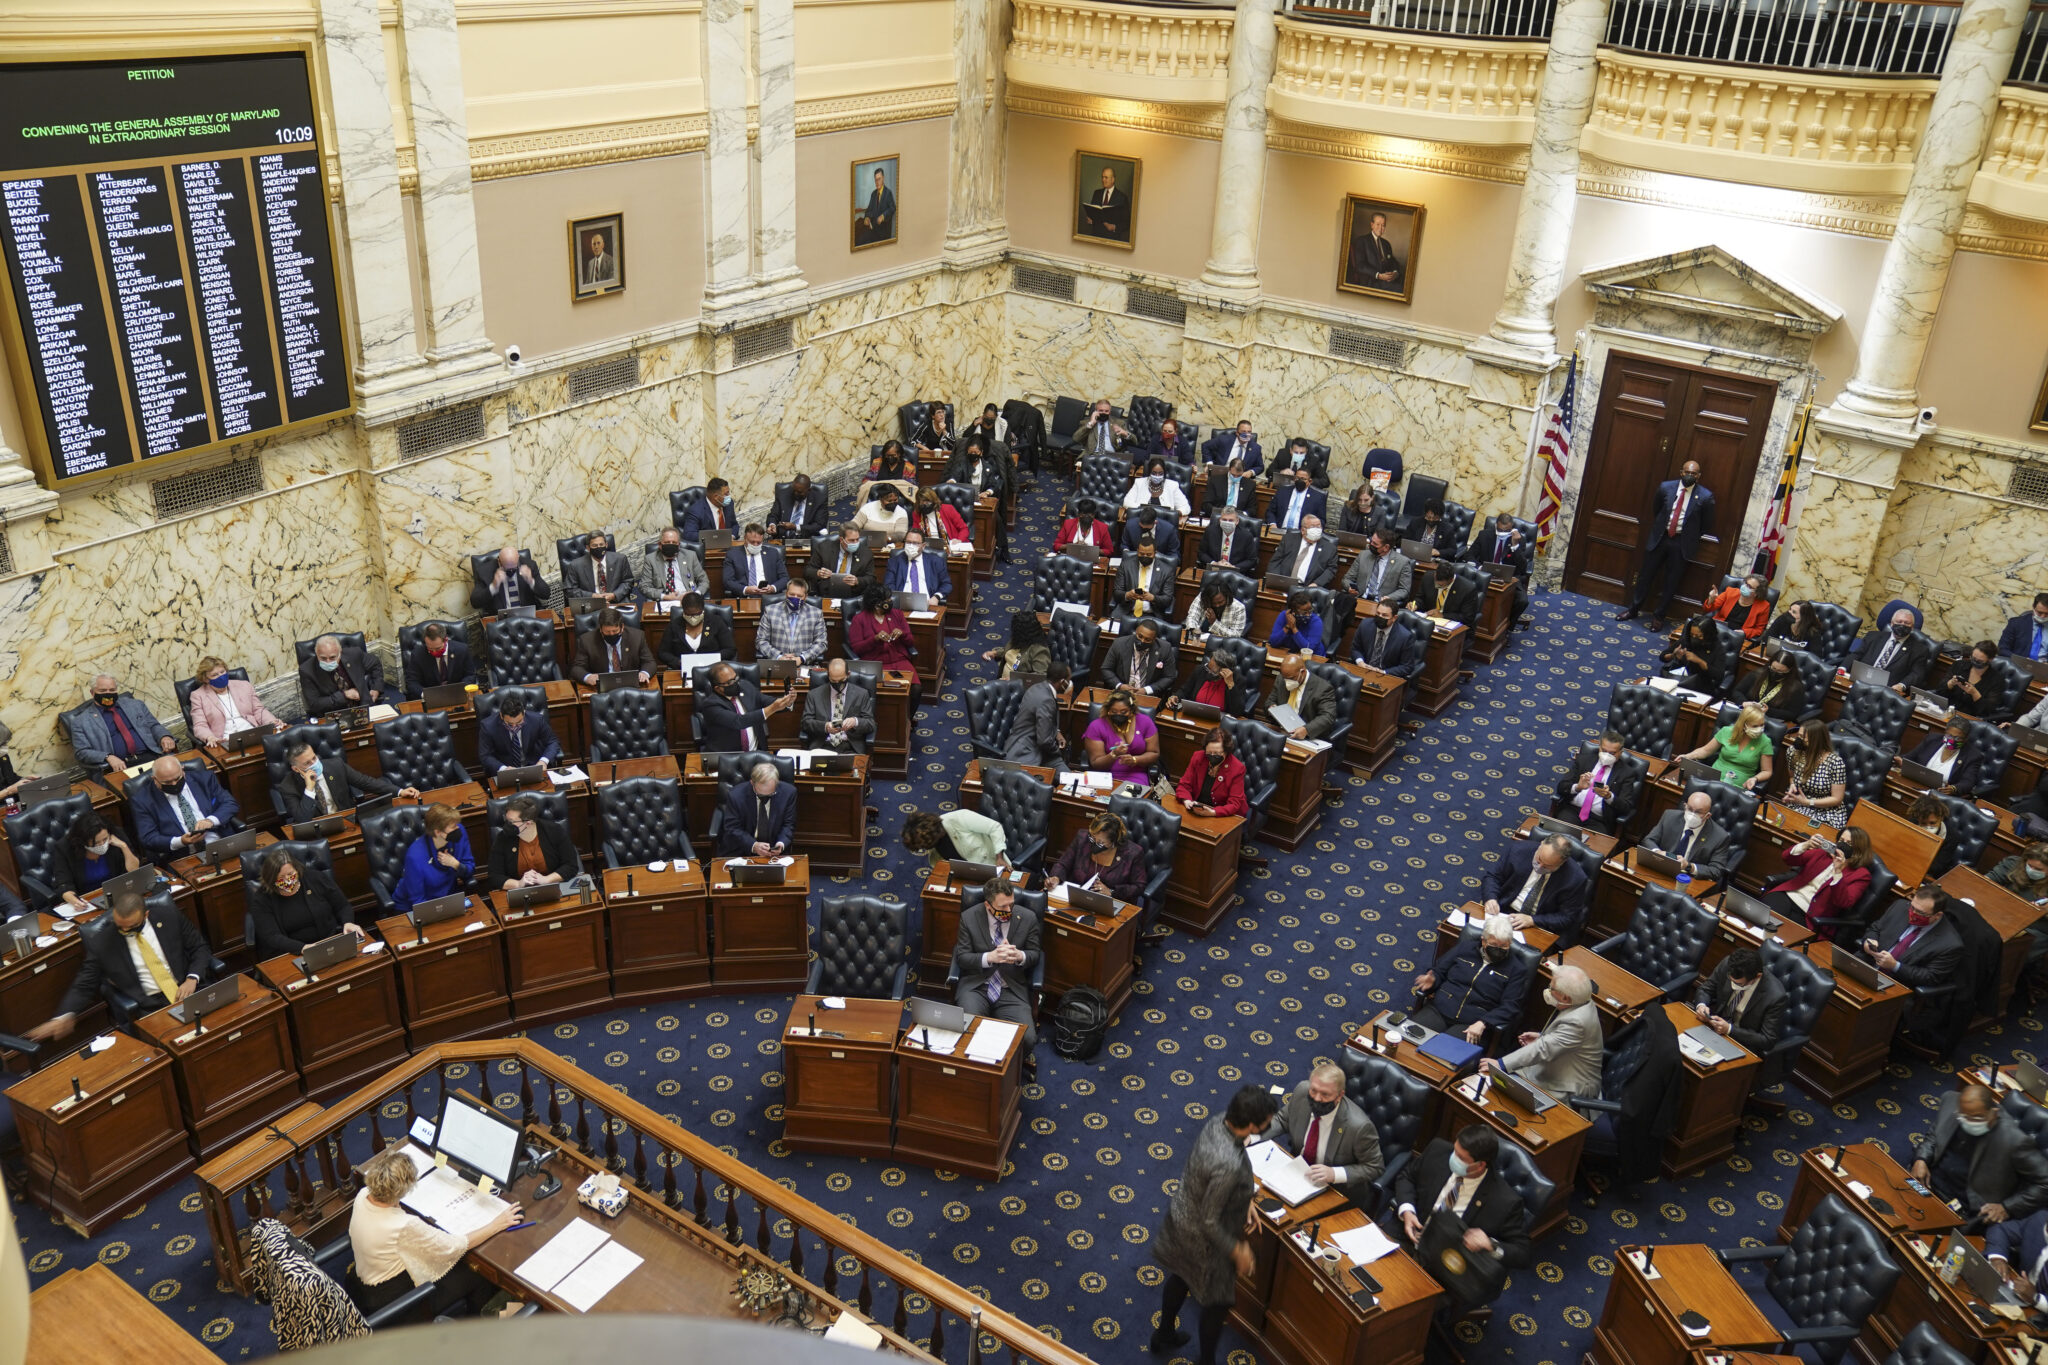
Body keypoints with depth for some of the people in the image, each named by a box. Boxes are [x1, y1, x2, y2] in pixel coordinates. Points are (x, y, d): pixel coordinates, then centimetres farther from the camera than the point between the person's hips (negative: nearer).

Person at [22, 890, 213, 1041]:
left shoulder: (169, 916, 3)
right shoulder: (101, 943, 0)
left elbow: (200, 948, 10)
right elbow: (84, 985, 6)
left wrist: (192, 979, -8)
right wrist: (63, 1016, -11)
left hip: (189, 991, 2)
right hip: (150, 1007, -2)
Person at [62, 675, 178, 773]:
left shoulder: (135, 705, 23)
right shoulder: (80, 721, 12)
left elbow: (153, 725, 24)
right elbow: (82, 752, 4)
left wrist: (164, 737, -1)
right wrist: (108, 757, -15)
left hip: (150, 755, 3)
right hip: (120, 767, -3)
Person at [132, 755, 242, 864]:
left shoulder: (202, 778, 11)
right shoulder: (141, 800, 4)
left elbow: (230, 804, 12)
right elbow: (148, 839, -1)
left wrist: (211, 820, -9)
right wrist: (180, 841, -19)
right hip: (182, 858, -2)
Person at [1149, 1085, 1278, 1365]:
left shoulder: (1219, 1121, -17)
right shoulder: (1227, 1164, -42)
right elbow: (1209, 1222, -28)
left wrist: (1244, 1201, 4)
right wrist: (1238, 1251, -15)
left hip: (1181, 1214, 8)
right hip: (1201, 1237, -8)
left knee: (1181, 1277, 33)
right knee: (1218, 1301, 19)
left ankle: (1163, 1336, 57)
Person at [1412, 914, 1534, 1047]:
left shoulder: (1516, 969, 5)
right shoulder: (1465, 947, 13)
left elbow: (1509, 1007, -3)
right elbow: (1439, 970, 20)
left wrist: (1482, 1024, -18)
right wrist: (1432, 980, -5)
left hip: (1471, 1025, -3)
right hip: (1438, 1010, 3)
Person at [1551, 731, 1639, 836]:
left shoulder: (1626, 773, 9)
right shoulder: (1583, 760, 15)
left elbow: (1626, 807, 0)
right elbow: (1561, 786, 7)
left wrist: (1609, 796, -20)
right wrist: (1577, 787, -15)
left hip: (1599, 821, -1)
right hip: (1571, 811, 2)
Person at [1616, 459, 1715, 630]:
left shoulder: (1705, 497, -10)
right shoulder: (1666, 487, -3)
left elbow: (1707, 525, 3)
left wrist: (1690, 538, 5)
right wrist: (1658, 529, 13)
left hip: (1681, 543, -2)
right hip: (1660, 538, 2)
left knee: (1671, 582, 7)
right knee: (1645, 575, 10)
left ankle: (1659, 616, 20)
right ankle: (1633, 609, 24)